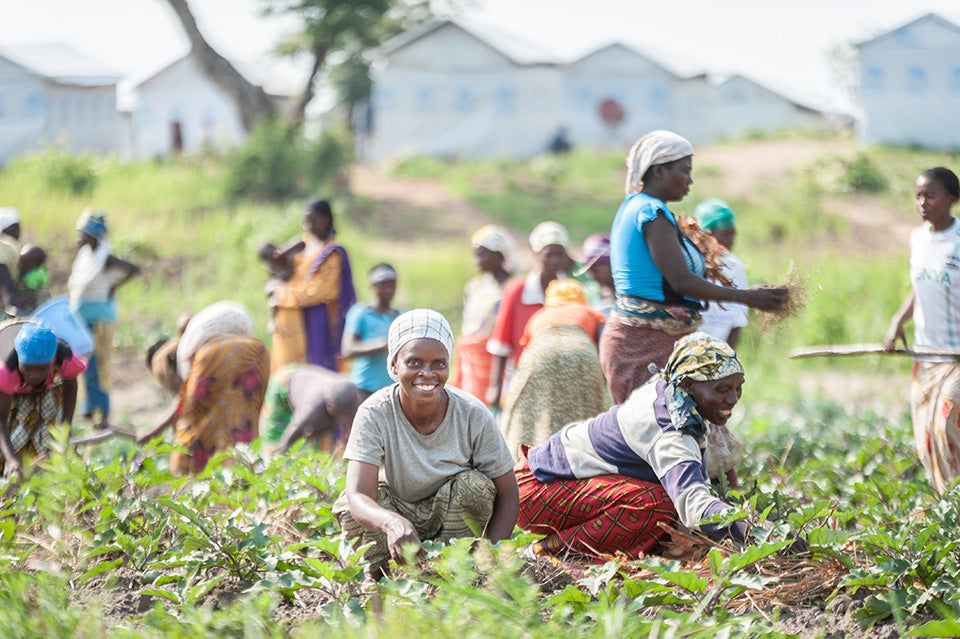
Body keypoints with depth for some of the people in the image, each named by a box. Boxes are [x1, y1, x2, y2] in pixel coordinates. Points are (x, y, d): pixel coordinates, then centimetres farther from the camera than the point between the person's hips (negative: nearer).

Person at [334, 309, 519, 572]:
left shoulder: (472, 415, -22)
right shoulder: (375, 414, -25)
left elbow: (507, 496, -14)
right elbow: (358, 496, -37)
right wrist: (393, 522, -61)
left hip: (455, 517, 1)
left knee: (474, 485, -28)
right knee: (348, 507, -28)